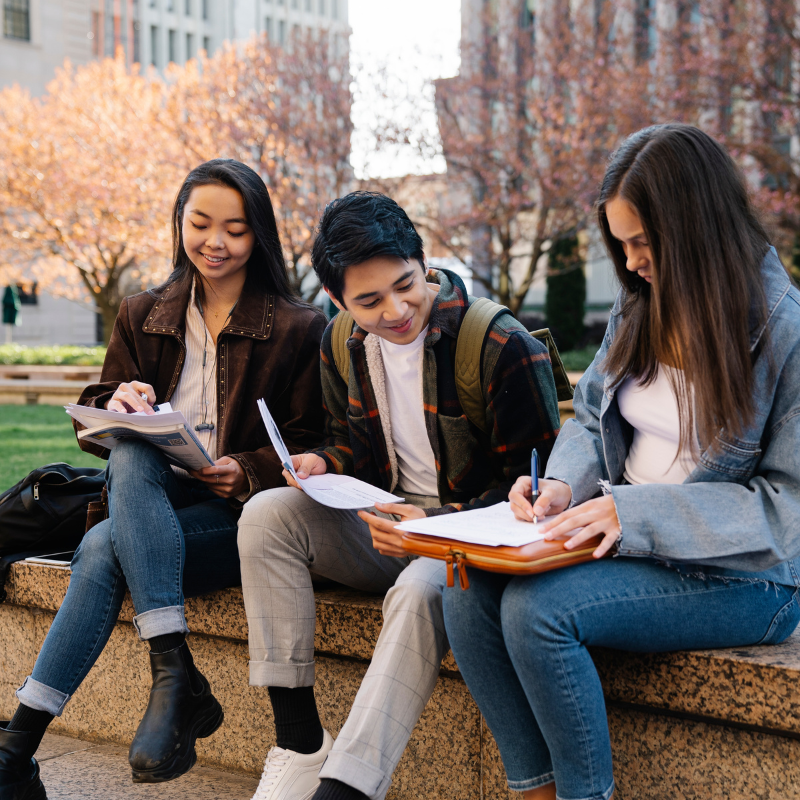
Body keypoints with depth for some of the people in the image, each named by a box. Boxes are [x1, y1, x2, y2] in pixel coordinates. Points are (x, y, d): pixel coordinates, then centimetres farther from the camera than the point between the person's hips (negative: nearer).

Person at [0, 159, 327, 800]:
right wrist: (117, 405, -13)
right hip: (152, 500, 4)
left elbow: (310, 445, 2)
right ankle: (176, 675, -40)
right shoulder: (142, 317, 15)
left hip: (238, 513, -3)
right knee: (131, 451, -34)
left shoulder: (299, 329, 4)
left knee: (103, 548, -30)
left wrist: (248, 472, -18)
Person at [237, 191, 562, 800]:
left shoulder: (505, 347, -17)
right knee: (267, 514, -17)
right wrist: (325, 465, -6)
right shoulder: (341, 345, 3)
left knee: (420, 590, -39)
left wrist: (438, 523, -26)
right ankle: (301, 744, -17)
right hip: (387, 524, 6)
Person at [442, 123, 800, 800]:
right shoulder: (642, 307, 8)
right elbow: (590, 418, 17)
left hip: (738, 578, -7)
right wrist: (565, 484, -6)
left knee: (538, 606, -27)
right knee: (469, 590, -16)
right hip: (626, 539, 7)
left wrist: (637, 514, -24)